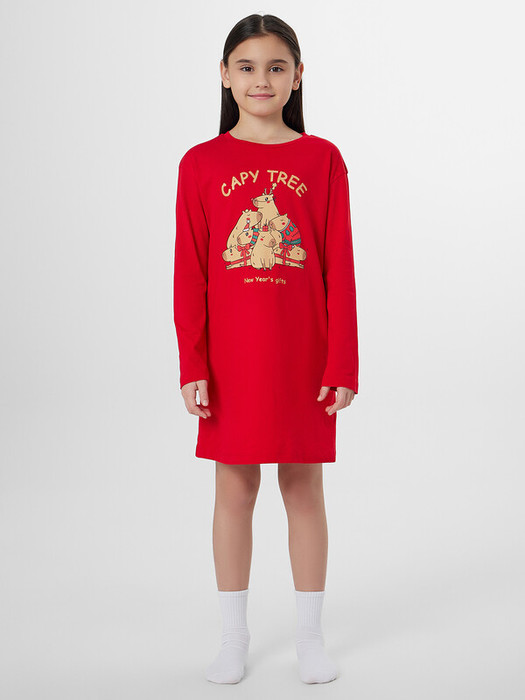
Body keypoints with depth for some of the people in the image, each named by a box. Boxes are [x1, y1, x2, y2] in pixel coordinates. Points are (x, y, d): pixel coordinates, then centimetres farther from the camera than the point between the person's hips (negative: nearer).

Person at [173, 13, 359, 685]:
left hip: (303, 355, 0)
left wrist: (343, 364, -5)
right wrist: (192, 367, -5)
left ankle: (310, 634, 23)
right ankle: (233, 636, 22)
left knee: (303, 487, 9)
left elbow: (339, 269, -1)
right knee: (234, 487, 8)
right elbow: (189, 275, 0)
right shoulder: (202, 163, 1)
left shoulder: (322, 159, 1)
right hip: (230, 355, 1)